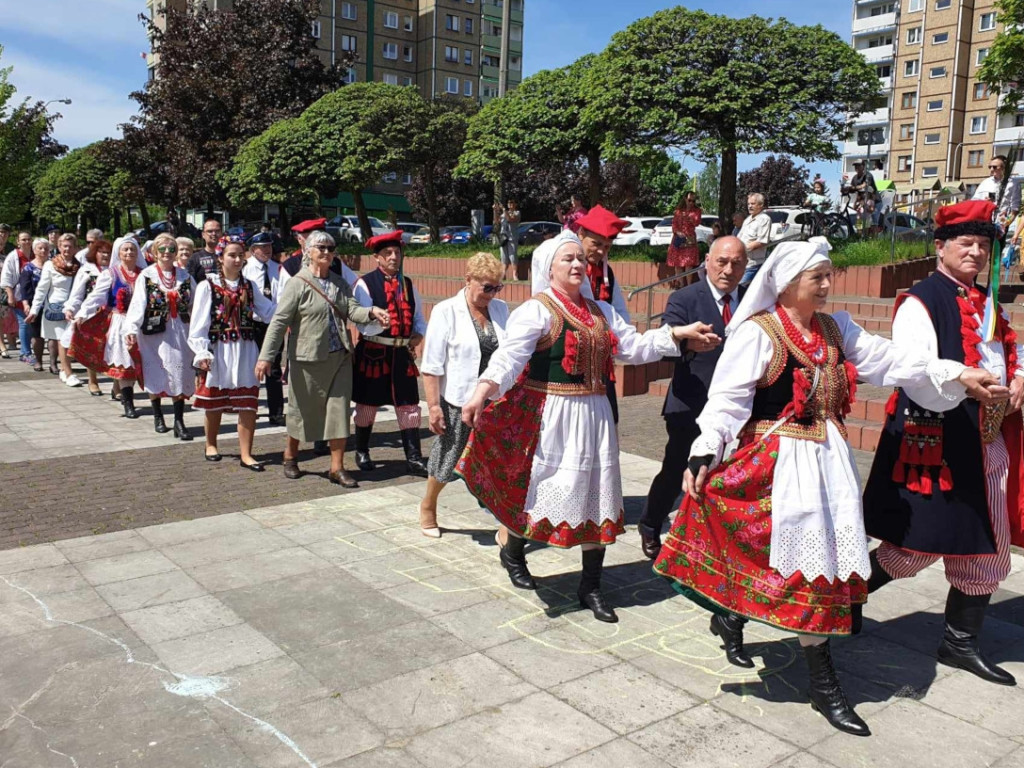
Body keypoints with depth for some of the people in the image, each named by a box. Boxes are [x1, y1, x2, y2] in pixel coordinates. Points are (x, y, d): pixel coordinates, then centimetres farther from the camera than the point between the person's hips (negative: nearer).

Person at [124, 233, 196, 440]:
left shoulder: (184, 276, 8)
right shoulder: (146, 276, 0)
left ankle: (179, 422, 0)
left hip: (179, 332, 2)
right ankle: (158, 417, 23)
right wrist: (131, 329, -18)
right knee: (155, 375, 6)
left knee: (180, 375, -3)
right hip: (154, 332, -1)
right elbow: (137, 304, -7)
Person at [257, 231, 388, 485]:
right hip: (308, 359, -4)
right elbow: (279, 321, -11)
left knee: (339, 410, 3)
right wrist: (266, 357, -17)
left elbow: (352, 310, -1)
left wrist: (372, 312, -23)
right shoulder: (297, 284, -6)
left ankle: (337, 468, 10)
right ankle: (290, 456, 33)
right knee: (302, 409, 9)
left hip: (340, 357, 5)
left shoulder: (339, 283, 11)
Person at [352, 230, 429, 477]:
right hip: (373, 352, -4)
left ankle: (413, 459, 8)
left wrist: (419, 333, -2)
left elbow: (419, 317, 18)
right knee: (367, 403, 9)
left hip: (402, 353, 4)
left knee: (409, 405, 3)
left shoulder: (408, 284, 12)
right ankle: (362, 452, 27)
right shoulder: (365, 284, -6)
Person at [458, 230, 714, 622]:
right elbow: (510, 355, -23)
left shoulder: (601, 311, 13)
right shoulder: (536, 310, -10)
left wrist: (677, 333, 4)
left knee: (597, 497, 9)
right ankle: (511, 549, 36)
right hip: (549, 414, -6)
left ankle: (591, 587, 23)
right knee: (543, 487, 4)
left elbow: (633, 346, 14)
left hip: (593, 414, 7)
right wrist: (484, 390, -39)